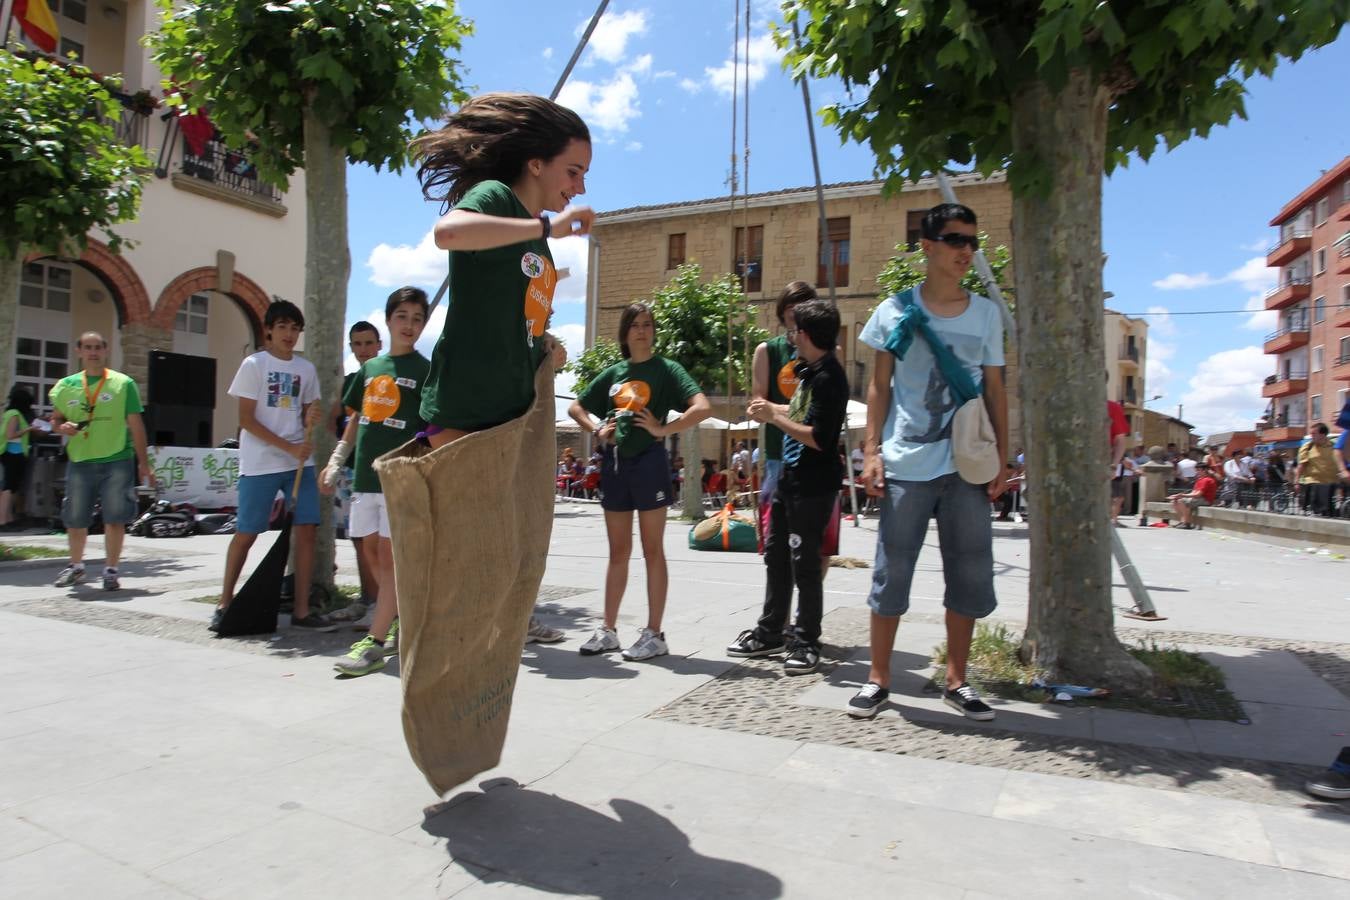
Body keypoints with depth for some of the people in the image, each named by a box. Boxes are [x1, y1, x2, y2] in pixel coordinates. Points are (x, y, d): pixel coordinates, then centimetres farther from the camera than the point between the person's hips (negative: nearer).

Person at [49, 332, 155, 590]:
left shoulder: (123, 383, 1)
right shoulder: (67, 385, 9)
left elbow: (136, 425, 1)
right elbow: (55, 419, 17)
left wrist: (143, 463, -2)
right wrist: (62, 427, -8)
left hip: (117, 461, -3)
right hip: (79, 462, 3)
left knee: (115, 518, -3)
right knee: (75, 519, 10)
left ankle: (110, 570, 10)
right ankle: (76, 566, 31)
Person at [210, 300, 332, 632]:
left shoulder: (306, 368, 11)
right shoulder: (254, 364, -2)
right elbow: (246, 419, -7)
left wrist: (311, 419, -8)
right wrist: (289, 447, -15)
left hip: (300, 462, 4)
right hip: (259, 464, -4)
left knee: (305, 530, -3)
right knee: (245, 534, 2)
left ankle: (301, 610, 2)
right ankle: (224, 604, 18)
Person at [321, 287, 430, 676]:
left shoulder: (425, 370, -1)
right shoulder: (369, 369, 15)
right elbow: (355, 419, 20)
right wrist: (335, 462, 14)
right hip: (365, 475, 6)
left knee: (390, 556, -6)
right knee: (372, 553, 9)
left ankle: (374, 643, -3)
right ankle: (402, 622, 25)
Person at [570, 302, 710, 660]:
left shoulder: (666, 369, -1)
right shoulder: (613, 372, 12)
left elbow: (702, 407, -15)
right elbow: (575, 407, 21)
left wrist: (663, 429, -14)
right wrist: (598, 429, 5)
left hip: (649, 461, -5)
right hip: (614, 461, 5)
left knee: (652, 551, 1)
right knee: (618, 551, 11)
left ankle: (654, 634, 7)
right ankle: (608, 630, 18)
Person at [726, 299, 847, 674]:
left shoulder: (828, 377, -18)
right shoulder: (810, 371, 10)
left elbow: (819, 438, -24)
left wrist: (774, 418, -17)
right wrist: (770, 408, 23)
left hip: (812, 486, -10)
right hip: (789, 478, 10)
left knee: (804, 563, -1)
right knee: (775, 554, 17)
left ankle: (807, 644, 13)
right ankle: (770, 632, 29)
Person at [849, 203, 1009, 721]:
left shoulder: (986, 313, 9)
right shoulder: (896, 311, 3)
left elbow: (995, 390, 11)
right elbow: (880, 386, 4)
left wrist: (1001, 458, 4)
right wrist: (871, 451, -5)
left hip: (967, 466, 3)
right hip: (906, 464, -2)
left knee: (970, 573, 6)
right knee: (892, 571, 2)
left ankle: (956, 680, 21)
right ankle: (878, 679, 14)